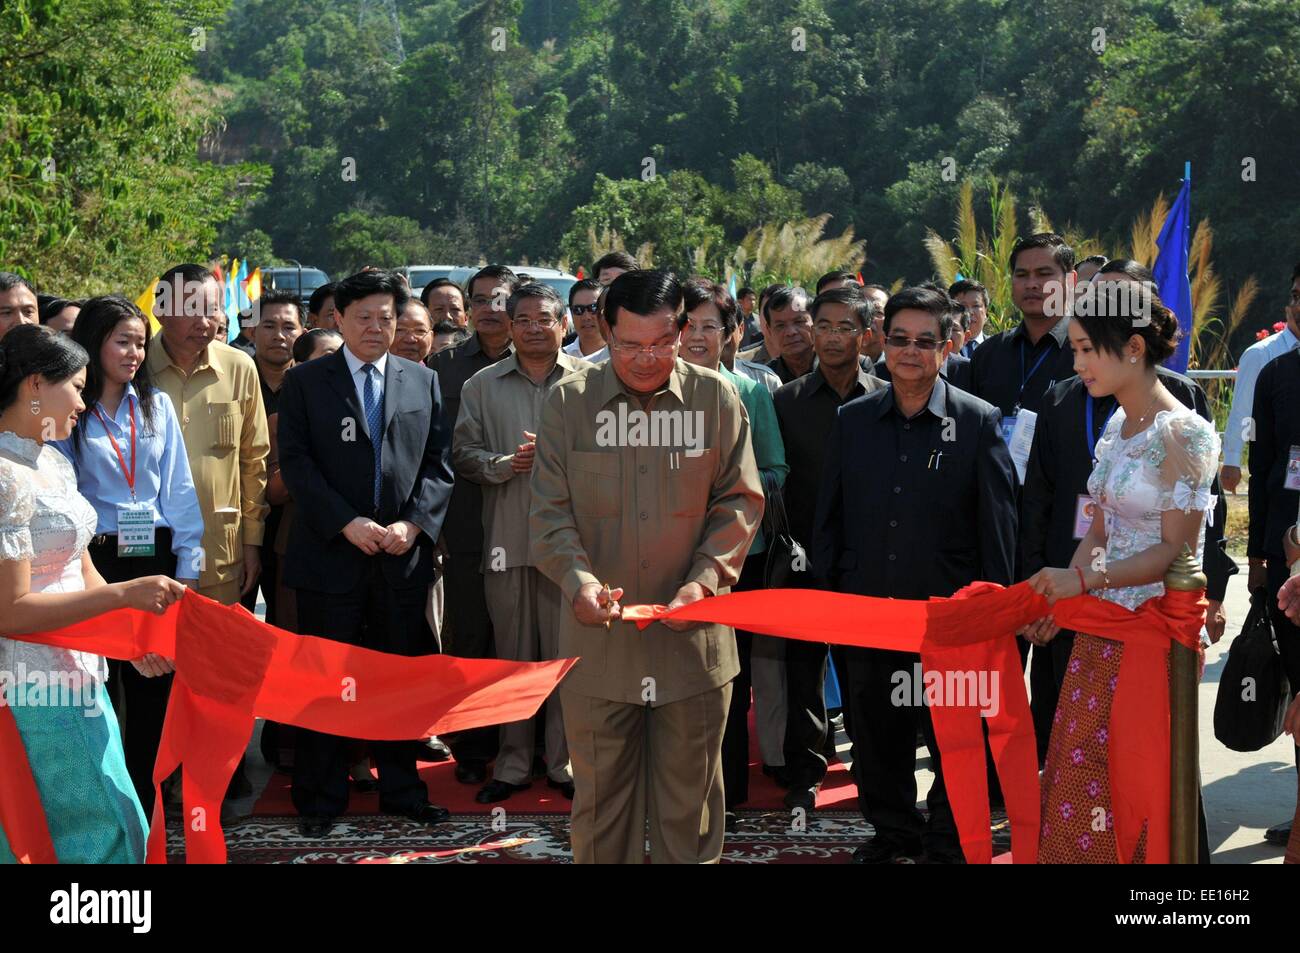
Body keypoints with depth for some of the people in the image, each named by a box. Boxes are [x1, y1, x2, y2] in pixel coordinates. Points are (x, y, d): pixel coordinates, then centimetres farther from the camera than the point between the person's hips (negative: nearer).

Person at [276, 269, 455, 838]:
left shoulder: (423, 381, 10)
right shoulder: (304, 383, 2)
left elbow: (438, 464, 7)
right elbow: (295, 463, -5)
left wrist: (414, 523, -9)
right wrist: (346, 523, -15)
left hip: (404, 555, 2)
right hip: (330, 553, -2)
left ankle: (401, 791, 21)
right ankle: (320, 800, 14)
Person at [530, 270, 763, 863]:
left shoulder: (716, 398, 0)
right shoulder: (568, 402, 0)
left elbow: (739, 502, 3)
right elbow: (550, 511, 0)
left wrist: (705, 579, -12)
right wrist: (578, 580, -18)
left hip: (692, 632, 0)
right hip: (599, 632, 0)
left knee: (689, 792, 8)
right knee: (600, 792, 8)